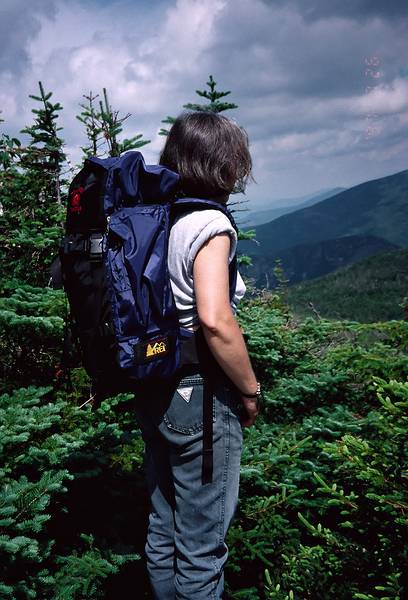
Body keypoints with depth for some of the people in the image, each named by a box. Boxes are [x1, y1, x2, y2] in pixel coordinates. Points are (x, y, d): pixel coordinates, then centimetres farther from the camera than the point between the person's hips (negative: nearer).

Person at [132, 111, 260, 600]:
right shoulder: (207, 221, -16)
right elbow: (214, 320, -26)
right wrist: (250, 392, -13)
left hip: (152, 395, 8)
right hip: (200, 400, -8)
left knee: (162, 533, 21)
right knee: (202, 550, 6)